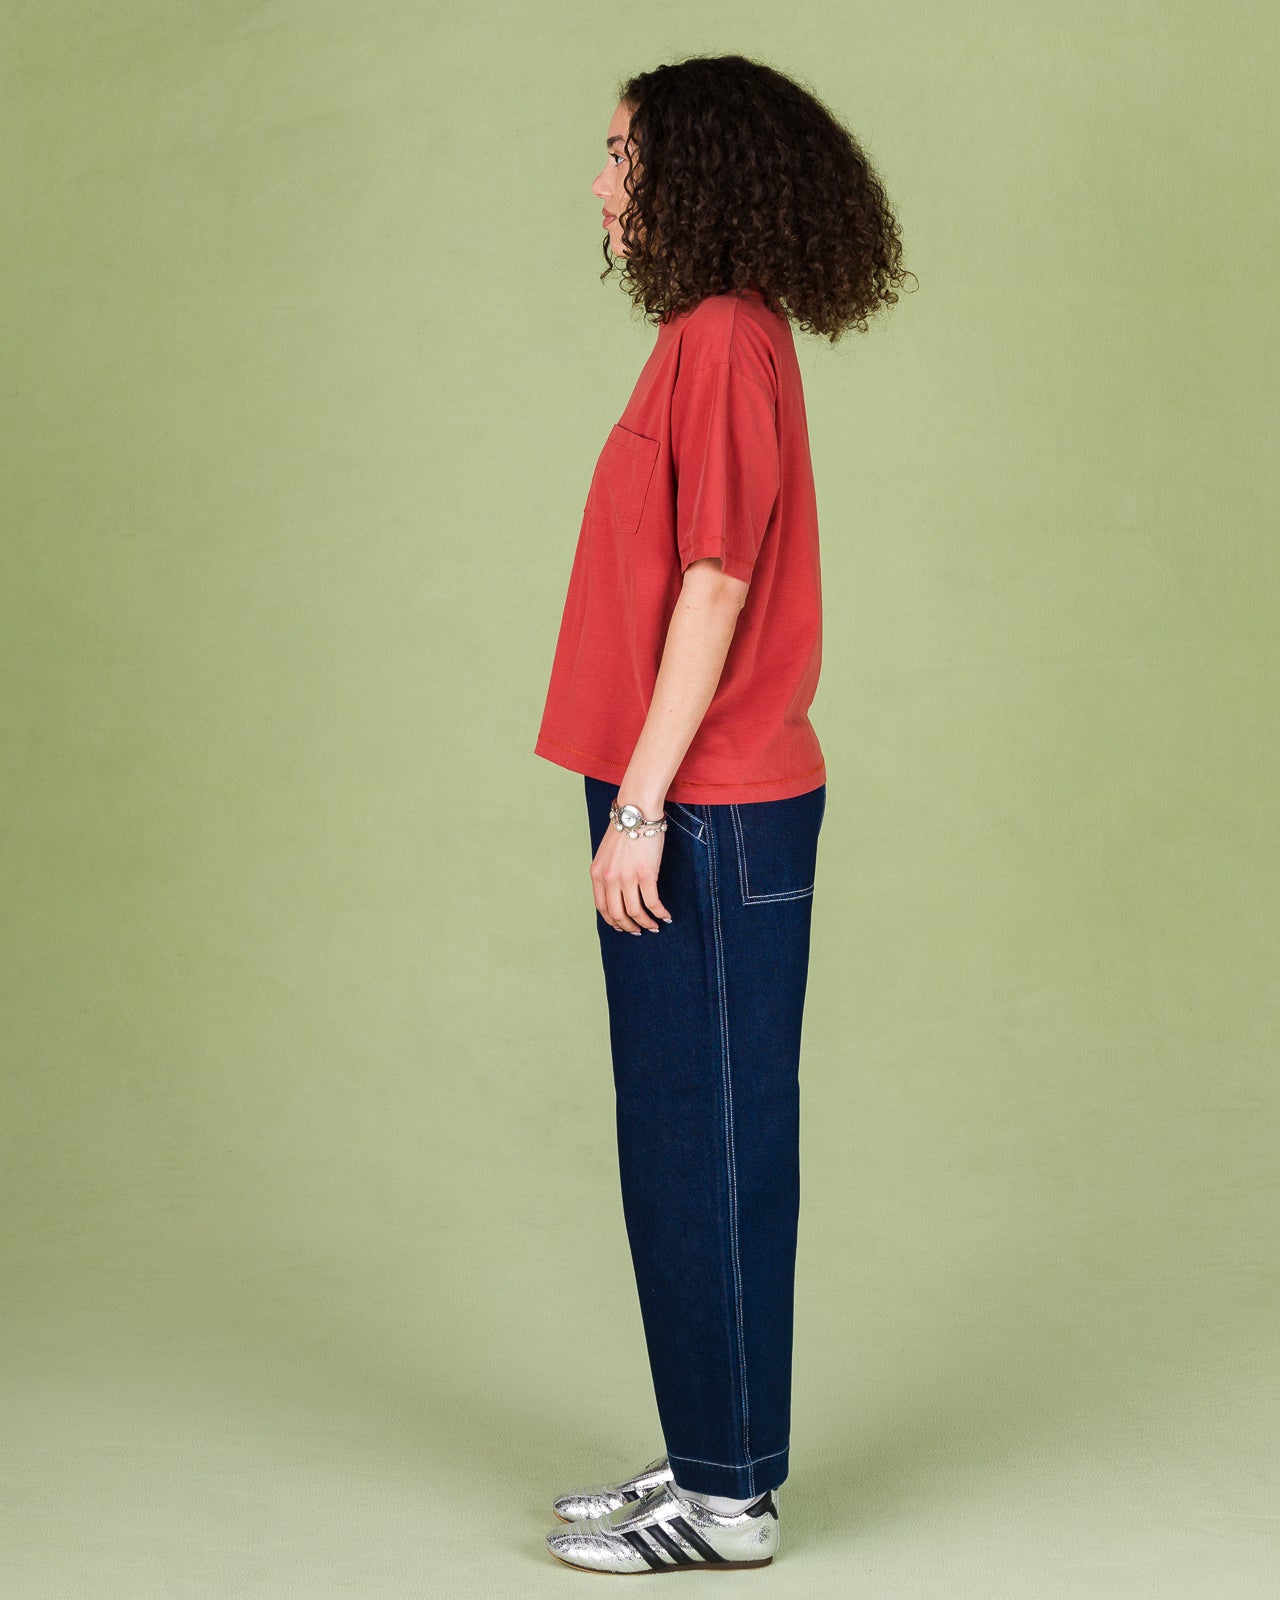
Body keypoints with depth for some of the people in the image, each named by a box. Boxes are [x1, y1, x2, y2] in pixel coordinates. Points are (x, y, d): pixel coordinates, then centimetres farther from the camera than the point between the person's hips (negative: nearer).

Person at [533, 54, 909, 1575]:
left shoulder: (724, 341, -14)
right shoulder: (719, 337, 16)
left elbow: (713, 590, -19)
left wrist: (641, 805, -19)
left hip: (707, 815, -10)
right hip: (701, 807, 10)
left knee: (708, 1146, -2)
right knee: (686, 1145, 14)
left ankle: (728, 1493, 7)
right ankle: (711, 1457, 23)